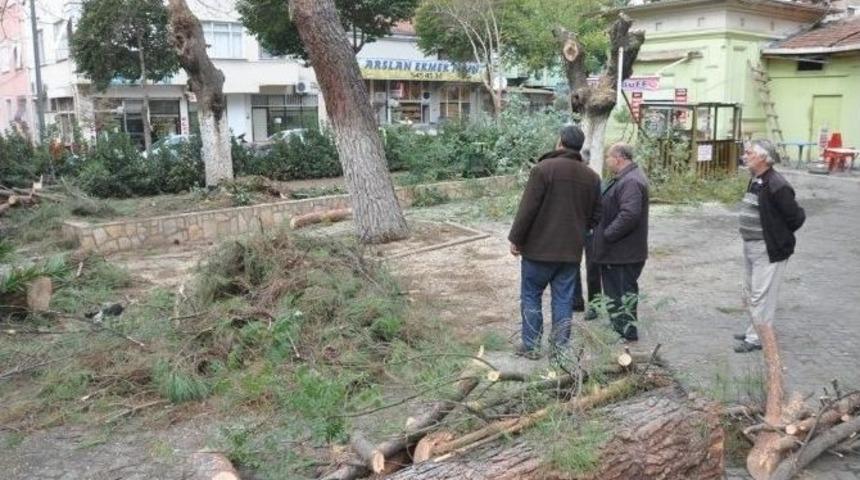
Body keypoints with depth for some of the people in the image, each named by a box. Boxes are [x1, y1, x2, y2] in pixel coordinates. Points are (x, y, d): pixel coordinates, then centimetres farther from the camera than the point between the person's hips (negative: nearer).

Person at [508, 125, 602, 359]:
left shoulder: (543, 169, -13)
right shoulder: (592, 177, 6)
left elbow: (527, 209, -14)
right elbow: (595, 216, 10)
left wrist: (516, 239, -6)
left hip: (539, 248, -4)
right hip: (572, 251, 5)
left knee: (531, 296, 8)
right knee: (563, 299, 11)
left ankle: (531, 346, 12)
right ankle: (560, 347, 15)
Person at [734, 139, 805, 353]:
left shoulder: (777, 185, -21)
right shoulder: (755, 181, 8)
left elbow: (796, 217, -17)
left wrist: (780, 236, -5)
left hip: (769, 250, -10)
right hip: (750, 246, 10)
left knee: (761, 295, -1)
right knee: (749, 294, 19)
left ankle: (757, 339, 9)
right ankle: (754, 330, 33)